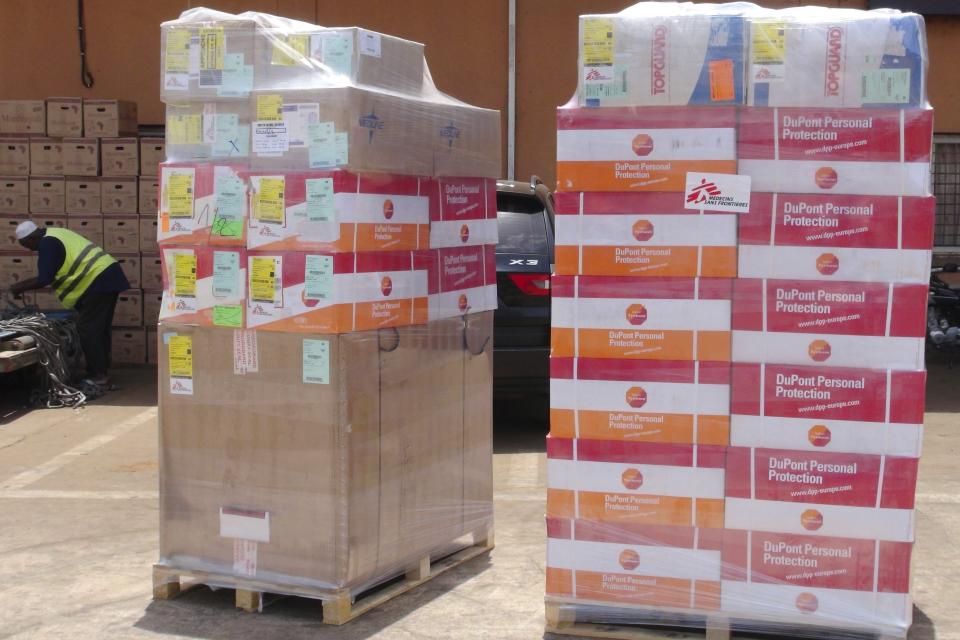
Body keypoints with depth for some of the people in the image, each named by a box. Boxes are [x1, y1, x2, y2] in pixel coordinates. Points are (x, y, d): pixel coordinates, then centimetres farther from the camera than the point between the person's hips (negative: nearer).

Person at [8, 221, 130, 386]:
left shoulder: (47, 244, -10)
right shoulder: (55, 235, 21)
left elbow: (44, 280, -12)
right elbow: (51, 274, 28)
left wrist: (21, 288, 1)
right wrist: (26, 283, 28)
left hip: (98, 281, -10)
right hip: (110, 275, 10)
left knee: (87, 329, -6)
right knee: (101, 329, 15)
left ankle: (98, 375, -4)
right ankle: (101, 371, 21)